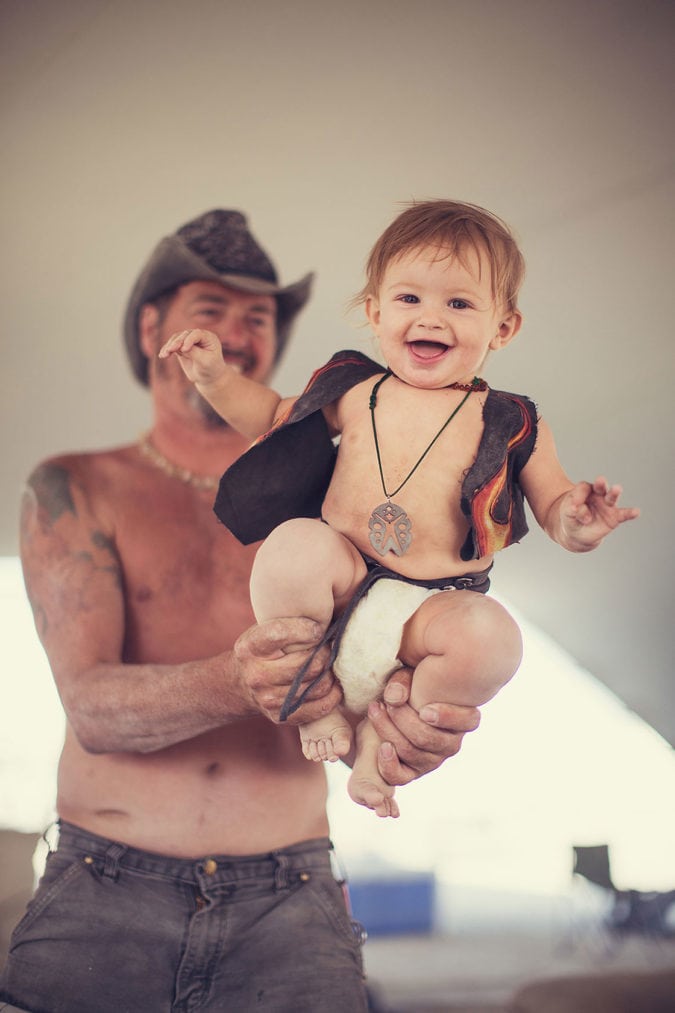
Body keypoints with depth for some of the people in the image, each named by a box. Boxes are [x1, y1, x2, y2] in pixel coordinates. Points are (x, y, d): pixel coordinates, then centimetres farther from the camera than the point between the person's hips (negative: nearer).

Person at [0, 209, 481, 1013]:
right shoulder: (76, 490, 8)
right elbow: (91, 707, -5)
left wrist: (411, 725, -22)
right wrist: (237, 685, -25)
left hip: (284, 907, 1)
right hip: (103, 897, -1)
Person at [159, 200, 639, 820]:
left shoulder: (512, 425, 2)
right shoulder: (352, 391, 8)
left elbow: (554, 503, 5)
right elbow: (273, 417, 24)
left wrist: (577, 524, -19)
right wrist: (216, 377, 11)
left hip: (437, 603, -1)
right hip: (342, 580, 1)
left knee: (491, 639, -32)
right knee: (294, 544, -30)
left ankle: (385, 736, -4)